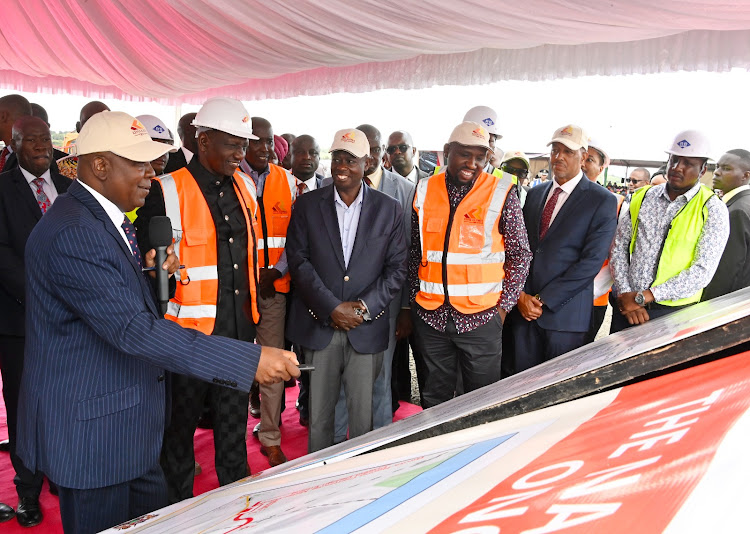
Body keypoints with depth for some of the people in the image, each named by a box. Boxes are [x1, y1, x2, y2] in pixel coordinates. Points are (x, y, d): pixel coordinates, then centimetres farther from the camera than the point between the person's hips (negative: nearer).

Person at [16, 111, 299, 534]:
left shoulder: (106, 217, 9)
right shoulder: (73, 232, -25)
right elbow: (133, 329, -33)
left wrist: (152, 273, -4)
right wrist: (252, 360, -36)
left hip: (128, 420, 10)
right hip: (91, 426, -9)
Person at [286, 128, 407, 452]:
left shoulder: (388, 209, 4)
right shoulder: (307, 205, 4)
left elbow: (397, 268, 1)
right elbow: (298, 259, -3)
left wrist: (363, 307, -9)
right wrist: (332, 308, -11)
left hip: (367, 328, 0)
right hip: (319, 325, 1)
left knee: (363, 414, 8)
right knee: (318, 413, 10)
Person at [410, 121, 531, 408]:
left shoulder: (501, 193, -3)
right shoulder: (425, 190, 5)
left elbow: (520, 255, 1)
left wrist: (503, 306, -4)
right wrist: (415, 296, 7)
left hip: (481, 317, -2)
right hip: (430, 315, 3)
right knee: (434, 398, 15)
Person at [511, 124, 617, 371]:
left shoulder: (602, 200, -4)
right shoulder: (535, 194, 13)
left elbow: (592, 260, -12)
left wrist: (544, 300, -13)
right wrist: (521, 295, -4)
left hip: (565, 312, -4)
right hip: (524, 308, 4)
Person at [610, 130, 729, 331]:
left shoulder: (713, 210, -5)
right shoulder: (642, 197, 4)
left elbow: (703, 271, -13)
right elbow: (619, 247, 3)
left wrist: (642, 297, -18)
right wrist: (625, 295, -10)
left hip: (673, 312, -2)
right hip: (626, 305, 3)